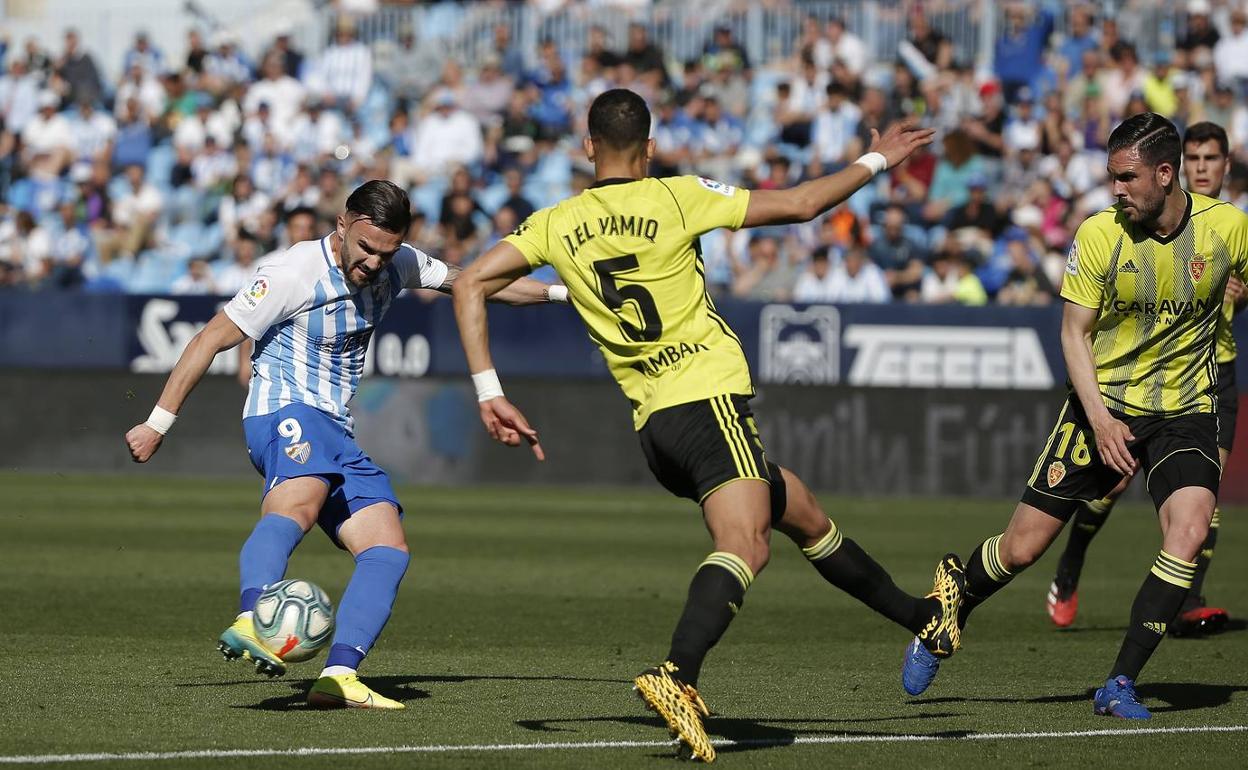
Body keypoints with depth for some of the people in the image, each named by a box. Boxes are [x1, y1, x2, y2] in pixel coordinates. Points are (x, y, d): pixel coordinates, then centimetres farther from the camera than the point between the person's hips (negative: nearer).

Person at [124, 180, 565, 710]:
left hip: (335, 431, 9)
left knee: (389, 549, -8)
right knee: (301, 498, -39)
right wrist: (158, 423, -7)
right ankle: (250, 623, -64)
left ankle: (338, 676, -20)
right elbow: (212, 339, -8)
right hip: (286, 413, -9)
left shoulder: (396, 266, 8)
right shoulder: (296, 273, -13)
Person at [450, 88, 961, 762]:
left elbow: (470, 286, 3)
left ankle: (923, 617, 31)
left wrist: (490, 395, 3)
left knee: (805, 516, 20)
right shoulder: (676, 198, -2)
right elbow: (800, 204, 1)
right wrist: (876, 161, 15)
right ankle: (677, 676, -46)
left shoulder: (555, 224, 9)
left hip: (652, 425, 7)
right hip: (708, 397, -7)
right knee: (745, 544, -23)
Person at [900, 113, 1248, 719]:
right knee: (1021, 548, -1)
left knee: (1189, 529, -25)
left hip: (1185, 408, 0)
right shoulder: (1098, 234, -11)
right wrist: (1100, 420, -16)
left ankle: (1121, 685, -14)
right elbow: (1074, 333, -6)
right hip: (1104, 402, 0)